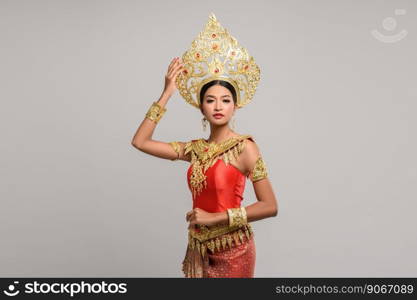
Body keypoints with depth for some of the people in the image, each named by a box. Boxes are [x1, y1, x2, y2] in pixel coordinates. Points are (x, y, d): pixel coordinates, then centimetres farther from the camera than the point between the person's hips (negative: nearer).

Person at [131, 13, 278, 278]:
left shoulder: (244, 147, -13)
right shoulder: (196, 149, 3)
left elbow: (270, 206, -16)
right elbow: (140, 141, -2)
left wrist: (215, 217, -16)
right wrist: (167, 94, -4)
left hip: (232, 251, -5)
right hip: (199, 249, 5)